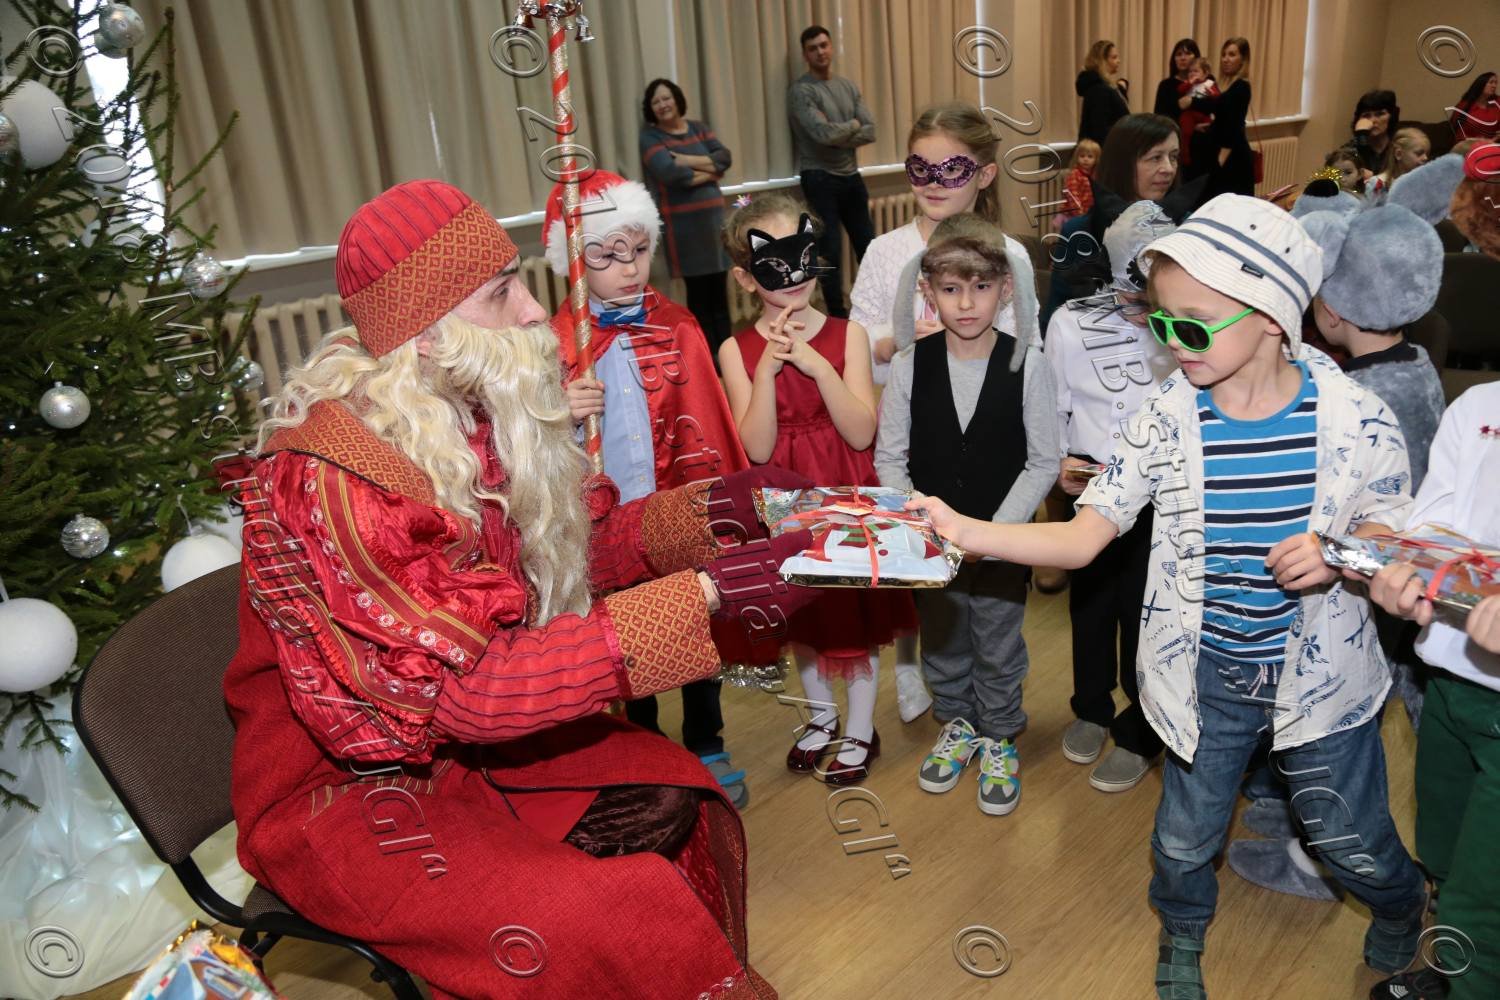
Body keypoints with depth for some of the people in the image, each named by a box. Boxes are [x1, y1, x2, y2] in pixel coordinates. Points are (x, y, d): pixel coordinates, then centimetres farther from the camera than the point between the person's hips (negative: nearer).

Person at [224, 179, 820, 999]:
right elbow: (473, 685, -31)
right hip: (344, 789, -7)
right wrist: (707, 595, -35)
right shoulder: (333, 476, -28)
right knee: (615, 921, -22)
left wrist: (707, 506, -10)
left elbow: (580, 551, 6)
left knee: (679, 802, -7)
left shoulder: (478, 418, -5)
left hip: (468, 741, 7)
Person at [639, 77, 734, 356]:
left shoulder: (699, 129, 14)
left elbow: (725, 158, -2)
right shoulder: (650, 137, -2)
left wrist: (688, 160, -13)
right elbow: (671, 174, -18)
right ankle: (709, 357, 7)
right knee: (699, 293, -2)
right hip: (682, 222, -5)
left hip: (713, 214, 5)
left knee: (720, 289, 6)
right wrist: (708, 173, -4)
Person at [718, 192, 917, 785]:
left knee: (857, 610, 10)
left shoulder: (847, 335, -8)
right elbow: (757, 448, -16)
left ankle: (860, 730, 32)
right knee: (799, 613, 18)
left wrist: (817, 365, -26)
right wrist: (768, 367, -26)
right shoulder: (737, 350, -8)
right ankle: (822, 715, 43)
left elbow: (863, 434, -16)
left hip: (846, 493, -1)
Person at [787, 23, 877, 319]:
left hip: (851, 176, 6)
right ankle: (838, 316, 9)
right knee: (830, 252, -2)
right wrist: (853, 125, -5)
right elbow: (824, 133, -22)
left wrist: (839, 136, -14)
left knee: (868, 244, 13)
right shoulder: (801, 91, -10)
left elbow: (870, 132, 0)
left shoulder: (848, 87, 10)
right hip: (820, 179, -6)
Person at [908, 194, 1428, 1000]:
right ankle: (1181, 935, 50)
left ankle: (1400, 911, 56)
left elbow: (1391, 534, -2)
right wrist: (966, 532, -28)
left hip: (1319, 667, 0)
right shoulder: (1168, 415, -13)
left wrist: (1337, 555, -25)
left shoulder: (1352, 415, -15)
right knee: (1185, 833, 17)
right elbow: (1083, 537, -15)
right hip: (1205, 670, 1)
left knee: (1353, 838, 19)